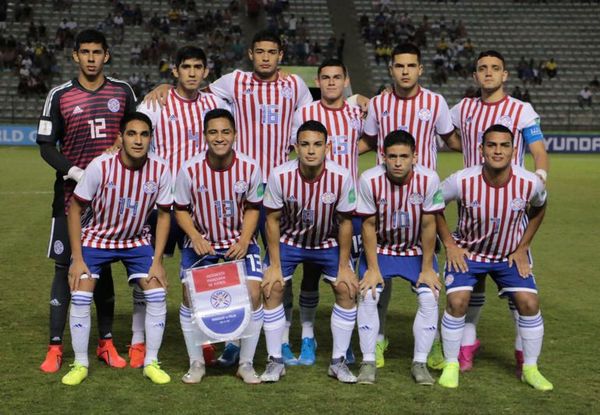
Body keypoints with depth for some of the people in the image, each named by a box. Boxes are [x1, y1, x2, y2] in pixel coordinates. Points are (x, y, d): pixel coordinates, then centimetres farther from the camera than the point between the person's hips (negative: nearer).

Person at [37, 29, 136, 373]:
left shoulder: (123, 92, 5)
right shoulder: (59, 96, -1)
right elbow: (46, 145, -1)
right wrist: (74, 172, -14)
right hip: (71, 193, -2)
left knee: (103, 266, 10)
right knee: (64, 267, -2)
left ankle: (106, 343, 17)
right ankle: (55, 347, 3)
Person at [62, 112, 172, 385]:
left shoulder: (160, 170, -18)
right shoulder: (101, 166, -25)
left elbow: (164, 214, -4)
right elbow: (75, 208, -14)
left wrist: (157, 261, -9)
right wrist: (78, 259, -16)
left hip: (137, 241, 2)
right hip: (97, 238, -2)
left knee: (157, 293, -11)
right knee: (80, 296, -14)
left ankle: (151, 363, 4)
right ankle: (80, 365, 4)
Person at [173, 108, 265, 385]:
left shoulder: (250, 168, -15)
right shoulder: (190, 169, -17)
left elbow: (252, 208, 0)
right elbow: (181, 210, -4)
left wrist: (244, 240, -13)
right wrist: (196, 238, -19)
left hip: (239, 242, 0)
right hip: (201, 243, 0)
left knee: (253, 293, -12)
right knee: (190, 295, -9)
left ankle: (246, 364, 5)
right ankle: (196, 363, 11)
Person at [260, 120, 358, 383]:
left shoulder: (341, 177, -25)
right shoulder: (280, 176, -26)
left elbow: (345, 222, -12)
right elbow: (273, 220, -13)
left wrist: (344, 266, -9)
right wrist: (274, 265, -13)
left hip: (328, 243, 1)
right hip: (288, 240, 0)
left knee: (347, 289, -9)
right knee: (272, 289, -11)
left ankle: (338, 361, 5)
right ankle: (275, 361, 2)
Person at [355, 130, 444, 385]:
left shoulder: (429, 179, -23)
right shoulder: (370, 180, -23)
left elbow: (428, 225, -15)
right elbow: (369, 225, -14)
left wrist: (427, 268, -10)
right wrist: (372, 268, -13)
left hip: (417, 250, 0)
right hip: (380, 248, 0)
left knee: (429, 297, -14)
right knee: (368, 295, -17)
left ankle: (420, 363, -1)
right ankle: (368, 362, -5)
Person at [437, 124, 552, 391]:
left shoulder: (530, 183, -22)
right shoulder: (462, 181, -28)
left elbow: (538, 209, 3)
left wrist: (523, 248, 0)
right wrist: (449, 244, -9)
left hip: (510, 255, 2)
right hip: (467, 251, -2)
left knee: (529, 302, -7)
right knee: (457, 301, -17)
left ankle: (530, 369, 11)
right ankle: (451, 365, 3)